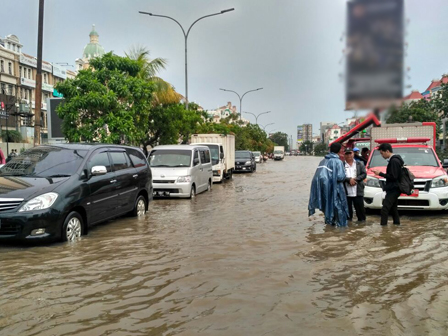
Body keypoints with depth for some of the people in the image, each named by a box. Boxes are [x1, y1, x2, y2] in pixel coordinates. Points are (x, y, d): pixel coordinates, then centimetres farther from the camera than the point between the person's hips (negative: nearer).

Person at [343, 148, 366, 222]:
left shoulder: (359, 164, 11)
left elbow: (364, 174, 3)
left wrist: (355, 179, -11)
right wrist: (349, 179, -18)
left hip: (358, 191, 0)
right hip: (346, 191, 0)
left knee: (359, 207, 3)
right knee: (348, 207, 6)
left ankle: (361, 219, 15)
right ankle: (348, 219, 17)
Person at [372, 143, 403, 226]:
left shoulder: (394, 161, -16)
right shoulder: (394, 160, 15)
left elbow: (393, 176, -20)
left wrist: (380, 174, -15)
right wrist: (381, 173, 12)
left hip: (393, 189, -11)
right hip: (393, 189, 11)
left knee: (384, 209, -15)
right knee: (393, 209, 16)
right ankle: (397, 224, 23)